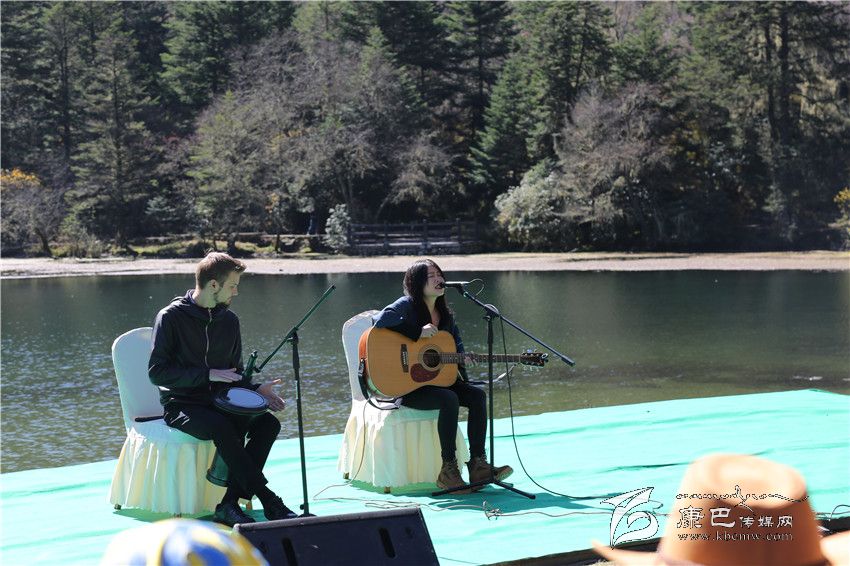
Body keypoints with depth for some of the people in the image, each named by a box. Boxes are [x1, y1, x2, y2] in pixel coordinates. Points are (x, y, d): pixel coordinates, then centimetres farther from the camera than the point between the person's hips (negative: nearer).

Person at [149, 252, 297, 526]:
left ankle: (229, 503, -23)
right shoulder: (171, 317, -9)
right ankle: (269, 503, -28)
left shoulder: (229, 319, 10)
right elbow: (157, 371, -14)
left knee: (268, 422, -20)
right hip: (181, 405, -6)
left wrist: (255, 389, -3)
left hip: (219, 401, 6)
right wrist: (208, 374, -19)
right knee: (222, 429, -36)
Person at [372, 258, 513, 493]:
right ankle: (448, 471, -26)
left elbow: (457, 344, 18)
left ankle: (478, 465, -15)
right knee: (449, 399, -32)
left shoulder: (445, 314, 13)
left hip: (438, 381, 7)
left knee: (477, 395, -14)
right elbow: (379, 320, -24)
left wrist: (461, 360, -5)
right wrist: (418, 332, -22)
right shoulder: (407, 305, -8)